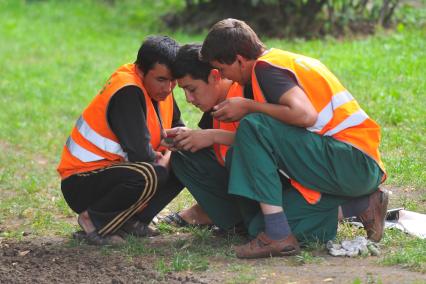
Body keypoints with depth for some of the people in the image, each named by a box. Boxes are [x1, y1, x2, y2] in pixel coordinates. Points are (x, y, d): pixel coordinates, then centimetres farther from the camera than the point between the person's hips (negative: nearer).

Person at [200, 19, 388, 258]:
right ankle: (360, 205, 3)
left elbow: (304, 115, -26)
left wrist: (248, 107, -12)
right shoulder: (282, 60, 21)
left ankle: (278, 235, -21)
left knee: (252, 127, -19)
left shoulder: (265, 66, -9)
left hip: (354, 162, -10)